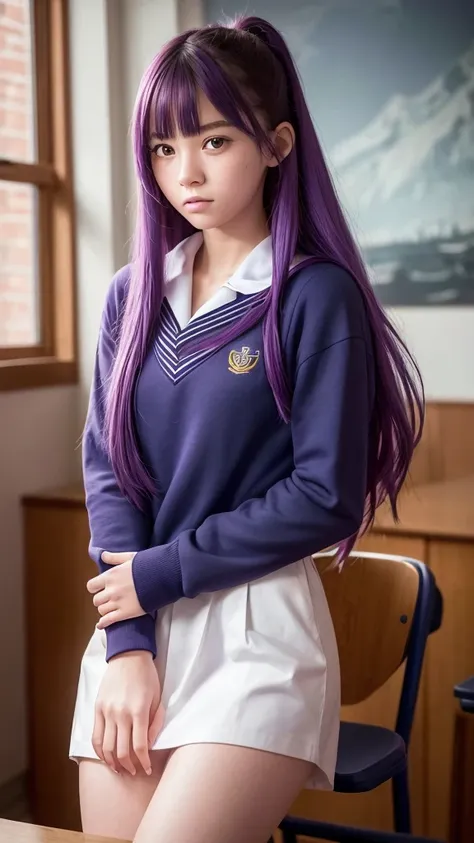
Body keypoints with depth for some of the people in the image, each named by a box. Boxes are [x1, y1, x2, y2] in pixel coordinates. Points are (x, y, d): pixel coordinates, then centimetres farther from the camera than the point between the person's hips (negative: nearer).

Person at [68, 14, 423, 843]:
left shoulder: (317, 294, -6)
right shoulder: (132, 294, 8)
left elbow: (325, 496, -10)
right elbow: (106, 465, 3)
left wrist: (161, 573, -9)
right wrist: (126, 640, -7)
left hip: (255, 631, -4)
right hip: (134, 627, 5)